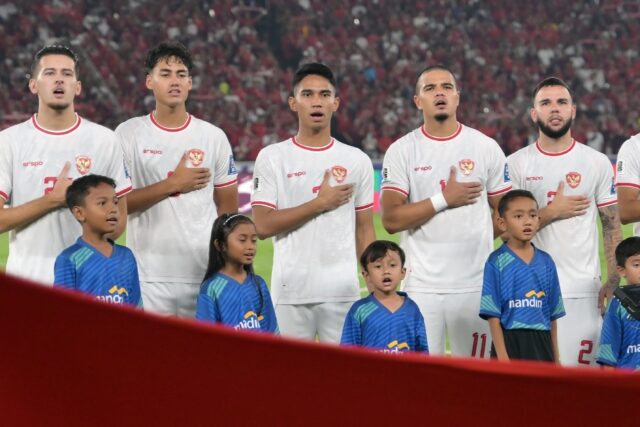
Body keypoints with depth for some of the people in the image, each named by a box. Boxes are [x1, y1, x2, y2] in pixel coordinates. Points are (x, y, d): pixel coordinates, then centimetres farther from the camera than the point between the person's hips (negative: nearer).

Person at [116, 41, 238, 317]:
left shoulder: (213, 137, 9)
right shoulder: (128, 134, 2)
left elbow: (228, 206, 12)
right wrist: (173, 184, -12)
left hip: (205, 274, 2)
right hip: (149, 274, -2)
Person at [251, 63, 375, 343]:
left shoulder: (357, 161, 10)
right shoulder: (272, 158, 2)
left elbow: (364, 231, 11)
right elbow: (263, 226, -6)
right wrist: (320, 204, -9)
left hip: (343, 292, 2)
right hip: (291, 291, -2)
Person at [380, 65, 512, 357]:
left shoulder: (485, 148, 7)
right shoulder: (401, 151, 2)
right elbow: (391, 220, -6)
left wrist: (472, 242, -1)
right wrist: (443, 199, -10)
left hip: (475, 285, 1)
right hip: (422, 286, -1)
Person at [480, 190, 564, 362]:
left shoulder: (546, 262, 8)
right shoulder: (497, 262, -6)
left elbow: (552, 314, 12)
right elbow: (493, 314, -9)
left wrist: (556, 357, 12)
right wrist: (502, 356, -15)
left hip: (540, 344, 5)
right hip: (510, 343, -5)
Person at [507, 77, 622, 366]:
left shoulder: (597, 163, 7)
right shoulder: (516, 164, 4)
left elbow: (611, 225, 8)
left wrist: (612, 282, -1)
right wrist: (552, 212, -11)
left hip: (583, 290, 0)